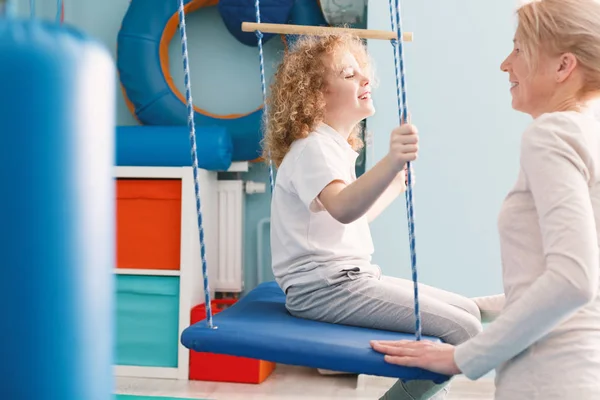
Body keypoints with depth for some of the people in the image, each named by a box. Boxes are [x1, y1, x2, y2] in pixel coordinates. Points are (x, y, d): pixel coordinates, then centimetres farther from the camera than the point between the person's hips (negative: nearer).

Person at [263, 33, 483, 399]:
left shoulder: (334, 145, 16)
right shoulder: (312, 148, -16)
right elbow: (342, 209, -38)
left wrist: (397, 183, 37)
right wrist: (390, 162, -54)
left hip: (348, 278, 10)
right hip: (324, 288, -10)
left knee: (468, 311, 11)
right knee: (463, 330, -17)